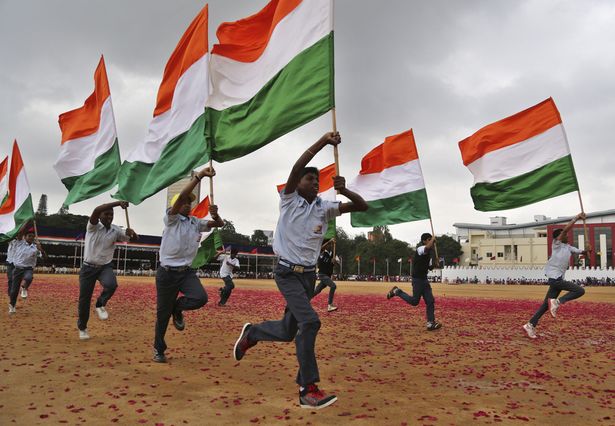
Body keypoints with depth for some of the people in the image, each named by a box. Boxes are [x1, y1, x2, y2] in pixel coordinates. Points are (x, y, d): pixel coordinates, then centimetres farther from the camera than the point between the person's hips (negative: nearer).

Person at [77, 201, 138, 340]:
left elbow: (134, 239, 1)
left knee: (111, 285, -31)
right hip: (88, 267, -2)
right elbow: (96, 210, -31)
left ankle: (100, 305, 0)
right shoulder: (93, 226, -11)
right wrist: (118, 203, -38)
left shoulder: (116, 230, 0)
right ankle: (82, 328, 28)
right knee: (84, 299, 5)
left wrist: (131, 232, -24)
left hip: (106, 267, 2)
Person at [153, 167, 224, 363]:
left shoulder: (196, 222, 9)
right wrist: (199, 175, -28)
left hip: (187, 272, 4)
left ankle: (177, 309, 13)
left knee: (200, 298, -21)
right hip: (167, 273, -4)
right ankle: (158, 348, 29)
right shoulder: (171, 219, -7)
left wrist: (215, 215, -16)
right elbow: (181, 196, -22)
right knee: (163, 313, 5)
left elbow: (219, 224, 8)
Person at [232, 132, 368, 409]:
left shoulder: (324, 208, 5)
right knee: (310, 321, -22)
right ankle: (308, 390, -14)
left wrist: (344, 191, -18)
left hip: (309, 274, 6)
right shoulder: (289, 200, -5)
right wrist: (323, 141, -28)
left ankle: (251, 333, 43)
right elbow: (296, 168, -22)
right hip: (287, 273, -6)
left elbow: (362, 207, 0)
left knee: (288, 331, 13)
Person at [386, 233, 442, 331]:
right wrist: (433, 239, -21)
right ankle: (397, 291, 14)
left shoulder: (428, 253, 15)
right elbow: (428, 247, -37)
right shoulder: (420, 249, -13)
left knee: (430, 301, 3)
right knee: (414, 301, -4)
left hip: (424, 279, 9)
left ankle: (431, 323, 4)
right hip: (417, 279, -9)